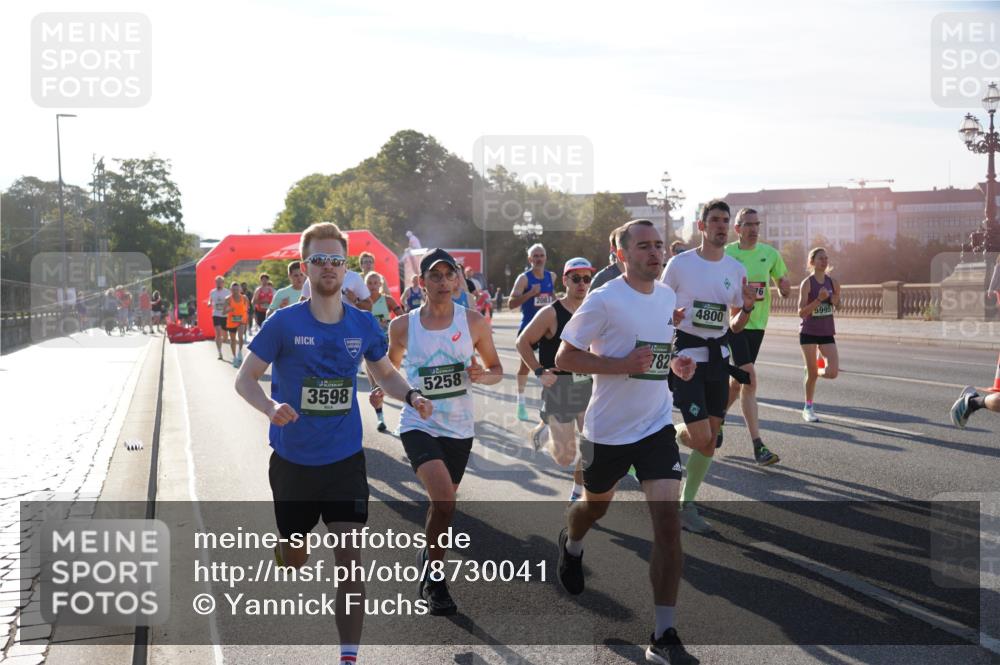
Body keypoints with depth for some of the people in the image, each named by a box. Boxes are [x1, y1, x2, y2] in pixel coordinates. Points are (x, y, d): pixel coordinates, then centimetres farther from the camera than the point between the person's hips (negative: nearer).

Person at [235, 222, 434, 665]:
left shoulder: (363, 324, -1)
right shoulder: (285, 322, -10)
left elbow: (385, 374, 15)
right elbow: (245, 379, -5)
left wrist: (411, 396, -7)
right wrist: (271, 408, -26)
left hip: (345, 460, 1)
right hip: (292, 461, -1)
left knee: (350, 557, -9)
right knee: (293, 558, 15)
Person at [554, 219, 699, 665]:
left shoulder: (668, 297, 4)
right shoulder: (604, 300, -16)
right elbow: (564, 358, -16)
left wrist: (675, 364, 2)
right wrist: (624, 364, -25)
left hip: (657, 425, 3)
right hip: (608, 429, -3)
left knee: (668, 521, -11)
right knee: (595, 506, 21)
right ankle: (571, 544, 60)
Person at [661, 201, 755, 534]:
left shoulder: (736, 269, 6)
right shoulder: (680, 264, -7)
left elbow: (735, 326, 11)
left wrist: (747, 308, -9)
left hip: (718, 355, 5)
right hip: (686, 356, -5)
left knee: (710, 439, 6)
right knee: (702, 438, -13)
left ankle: (686, 507, 20)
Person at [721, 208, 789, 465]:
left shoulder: (770, 254, 5)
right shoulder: (725, 254, -5)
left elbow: (785, 291, 10)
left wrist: (785, 287, -13)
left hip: (757, 323, 5)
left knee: (738, 380, 13)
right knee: (749, 378, -16)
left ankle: (718, 420, 39)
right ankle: (758, 446, -15)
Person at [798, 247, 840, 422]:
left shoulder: (833, 282, 2)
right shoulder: (807, 283, -9)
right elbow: (801, 312, -13)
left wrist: (835, 300, -5)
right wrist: (819, 299, -23)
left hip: (827, 333, 3)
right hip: (809, 333, -3)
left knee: (832, 372, -9)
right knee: (811, 373, 1)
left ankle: (816, 372, 25)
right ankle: (808, 408, 17)